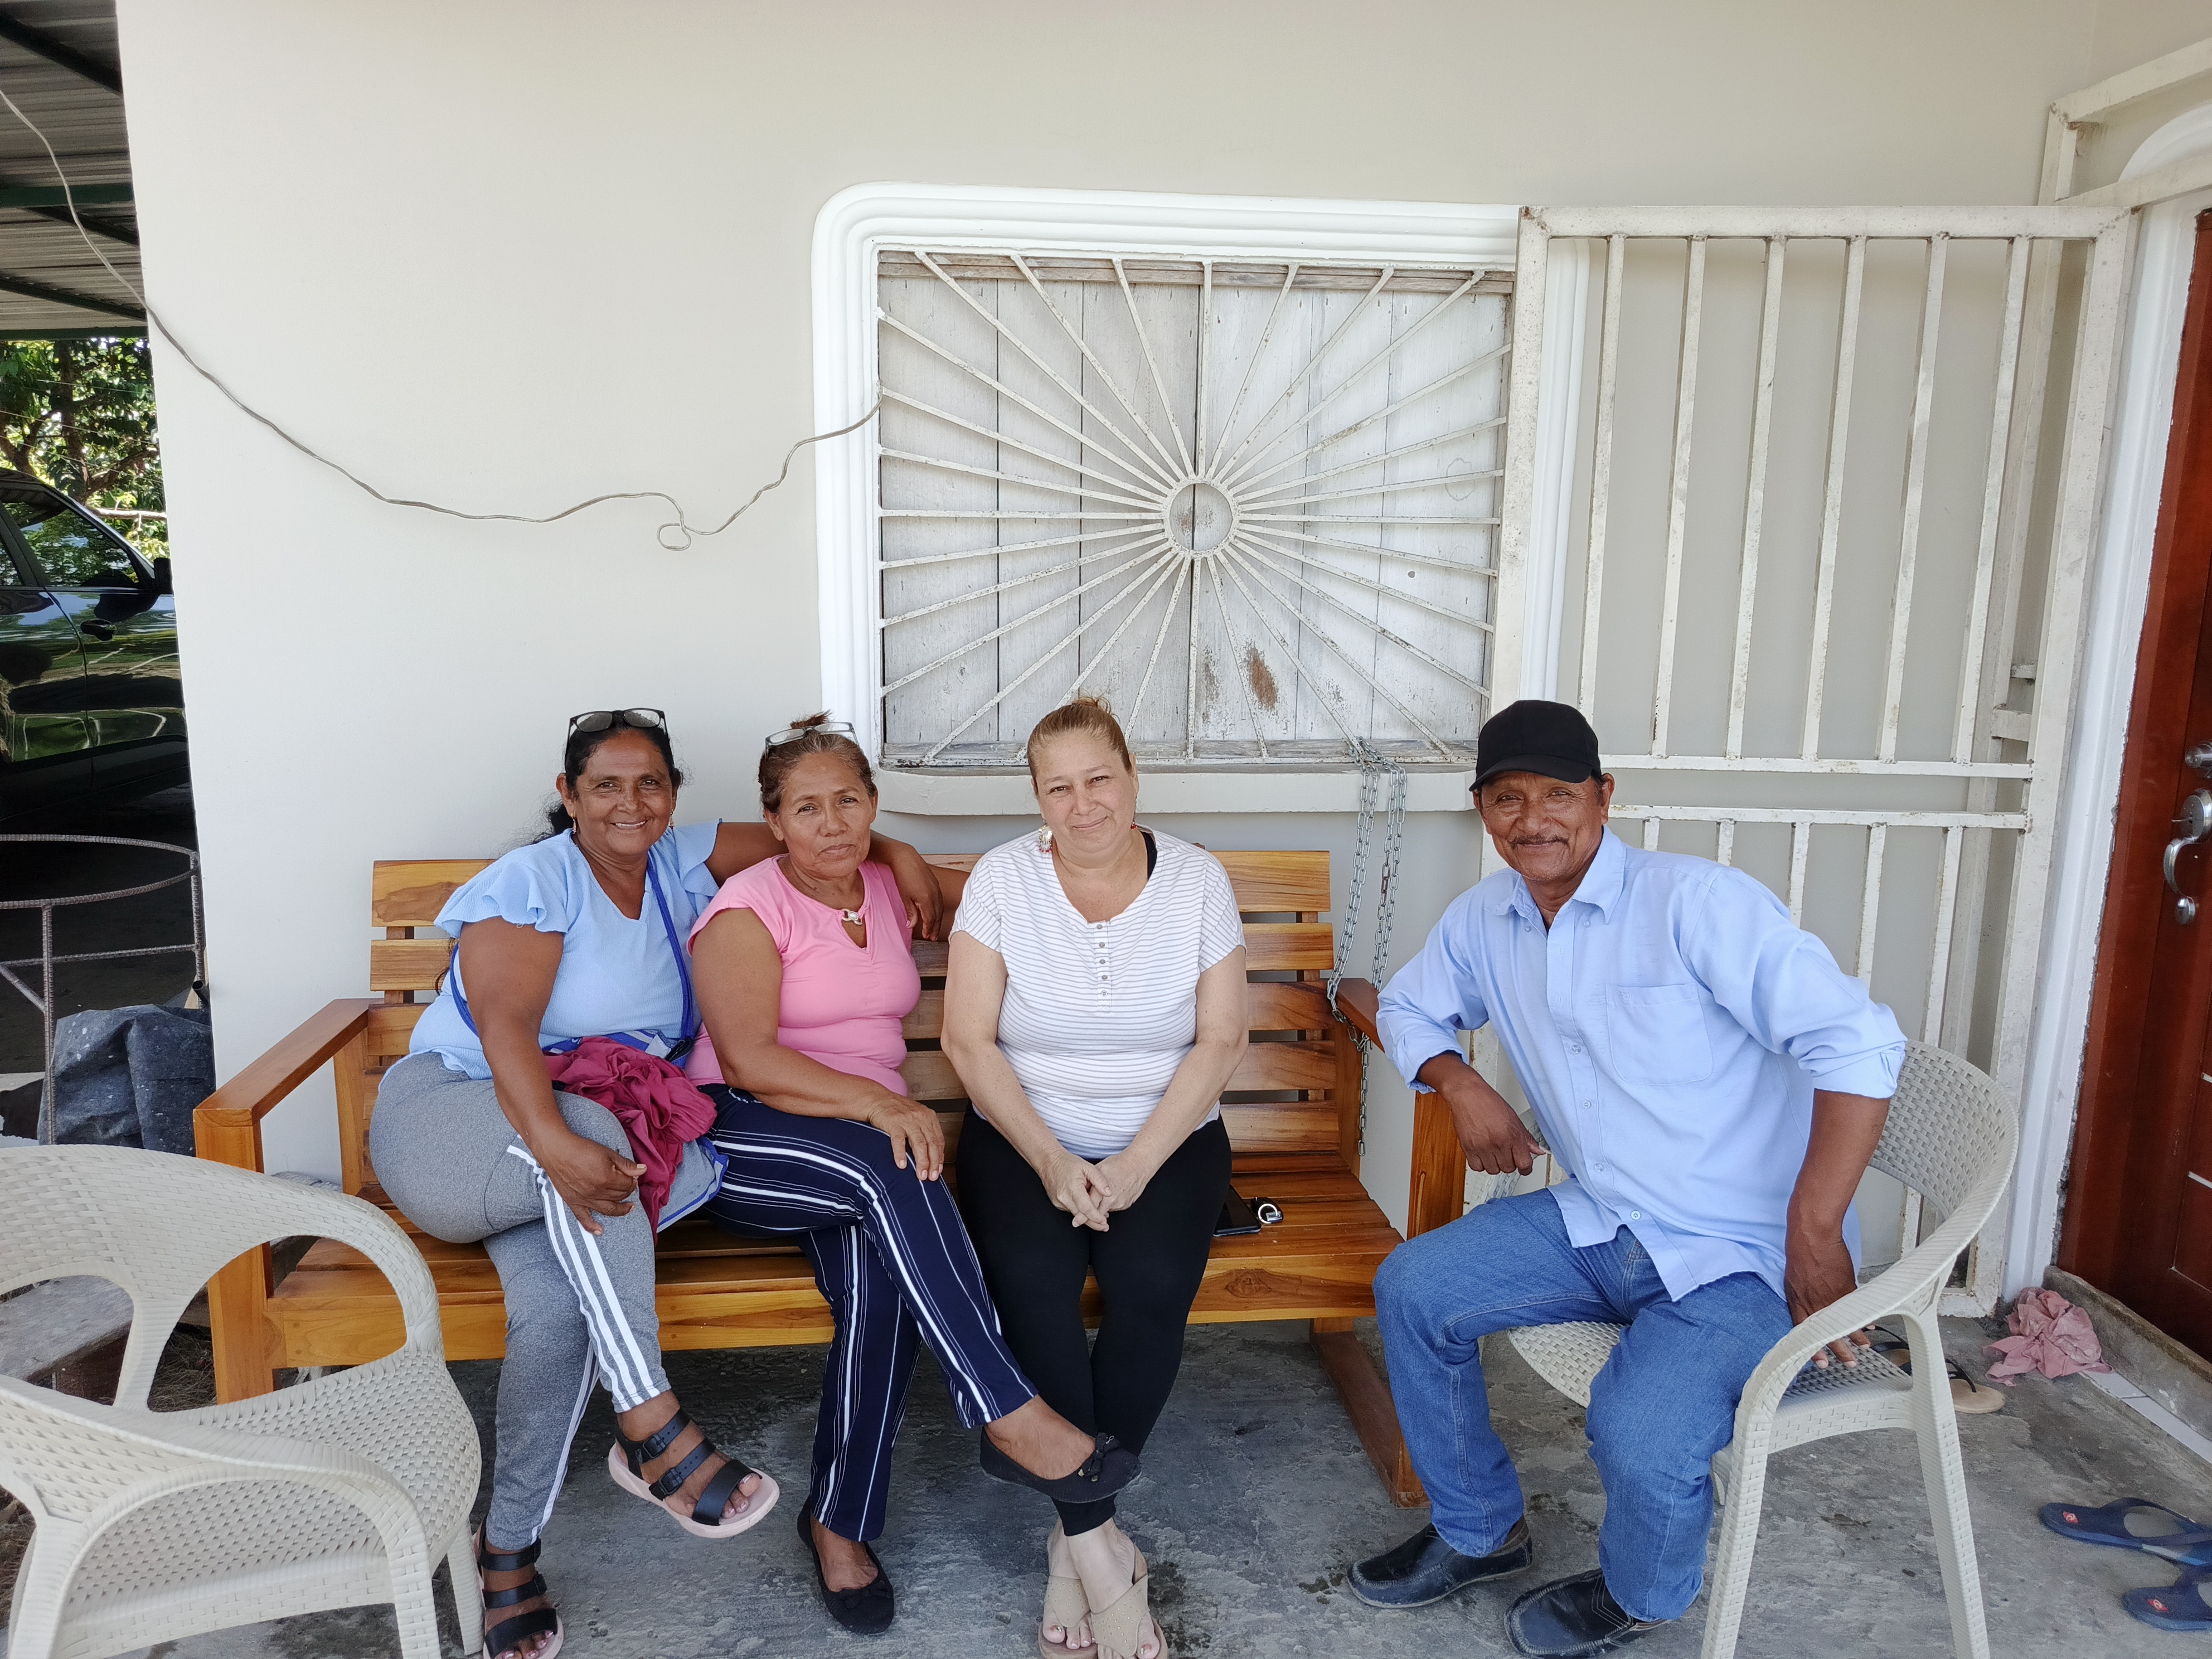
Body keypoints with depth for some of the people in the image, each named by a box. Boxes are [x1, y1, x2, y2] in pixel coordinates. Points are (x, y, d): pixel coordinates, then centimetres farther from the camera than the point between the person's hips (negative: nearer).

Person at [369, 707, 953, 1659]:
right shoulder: (535, 881, -9)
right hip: (445, 1123, -4)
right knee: (588, 1121, -39)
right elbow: (505, 1028, -22)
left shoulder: (677, 863, 9)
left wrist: (896, 851, 0)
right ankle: (655, 1433, -37)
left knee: (560, 1301, -29)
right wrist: (556, 1144, -38)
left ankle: (508, 1553, -11)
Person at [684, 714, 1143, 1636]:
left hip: (860, 1138, 4)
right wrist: (876, 1103, -27)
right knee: (889, 1175, -34)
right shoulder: (748, 909, -5)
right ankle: (1012, 1420, -31)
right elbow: (748, 1058, -17)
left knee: (881, 1271, -29)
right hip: (738, 1141, -4)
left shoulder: (889, 892, 13)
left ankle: (840, 1521, -14)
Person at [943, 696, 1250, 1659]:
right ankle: (1100, 1545, -14)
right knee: (1030, 1280, -28)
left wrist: (1138, 1163, -16)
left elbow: (1220, 1042, -5)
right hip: (1024, 1135, 0)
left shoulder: (1198, 879, -2)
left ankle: (1073, 1538, -7)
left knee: (1151, 1286, -27)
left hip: (1167, 1138, 1)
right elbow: (968, 1041, -8)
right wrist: (1050, 1160, -18)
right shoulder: (1002, 878, -4)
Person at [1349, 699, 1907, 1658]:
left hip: (1739, 1256, -6)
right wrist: (1462, 1088, -1)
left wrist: (1814, 1235, -24)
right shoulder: (1484, 919, 3)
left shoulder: (1694, 903, -19)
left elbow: (1858, 1045, -23)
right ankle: (1479, 1531, 19)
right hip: (1598, 1222, 7)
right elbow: (1408, 1008, 20)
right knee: (1410, 1291, -5)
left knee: (1638, 1432, -28)